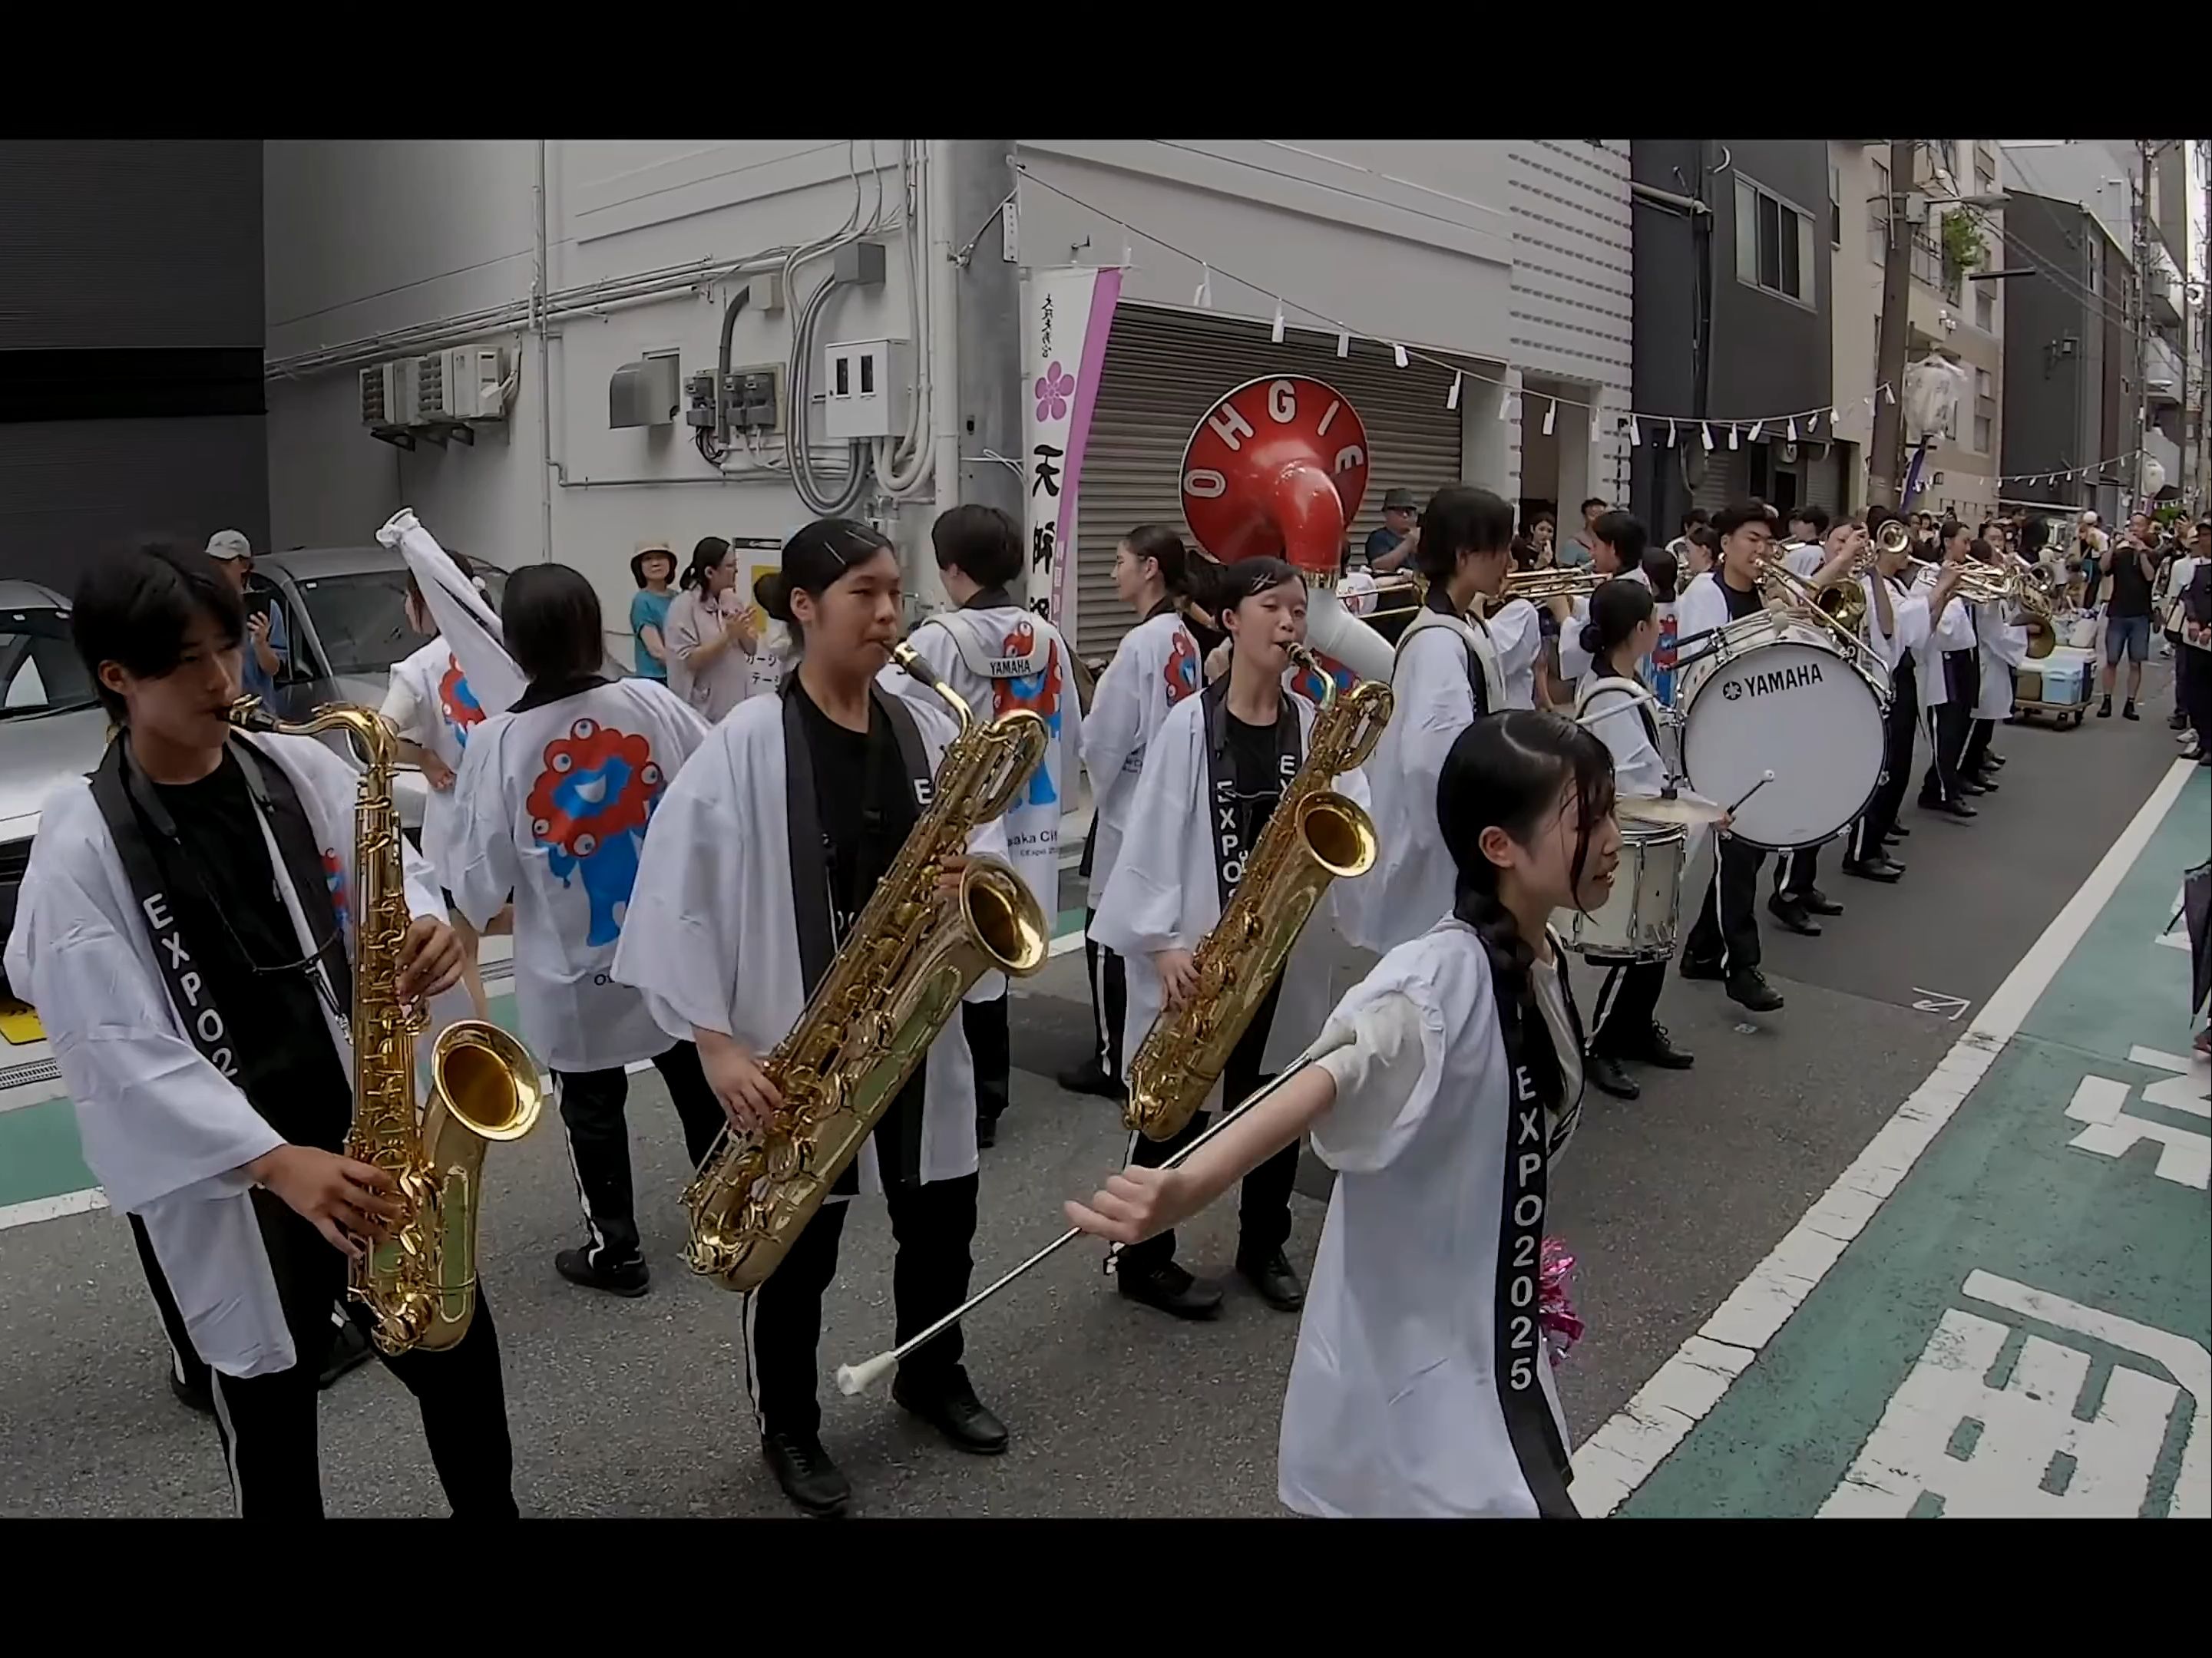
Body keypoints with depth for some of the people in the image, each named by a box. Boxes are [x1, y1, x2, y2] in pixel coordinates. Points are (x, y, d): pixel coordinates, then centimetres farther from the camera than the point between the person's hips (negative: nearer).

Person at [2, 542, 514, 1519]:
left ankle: (492, 1510, 38)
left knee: (461, 1355, 13)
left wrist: (425, 927, -19)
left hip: (368, 1135, 3)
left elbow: (394, 873, 7)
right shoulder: (79, 846, -11)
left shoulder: (304, 771, -1)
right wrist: (276, 1162, -26)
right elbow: (116, 1049, -16)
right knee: (270, 1416, 14)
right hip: (219, 1180, -3)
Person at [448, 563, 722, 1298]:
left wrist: (472, 910, 8)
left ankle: (615, 1250, 26)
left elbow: (479, 884, -13)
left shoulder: (497, 742, -15)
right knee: (698, 1089, 21)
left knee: (593, 1111, 15)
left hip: (576, 969, -2)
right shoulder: (653, 704, -10)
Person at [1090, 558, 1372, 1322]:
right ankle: (1142, 1258, 23)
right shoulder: (1190, 722, -7)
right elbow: (1154, 838, -9)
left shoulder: (1314, 724, 3)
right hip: (1197, 948, -4)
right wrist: (1163, 942, -15)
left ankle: (1263, 1247, 34)